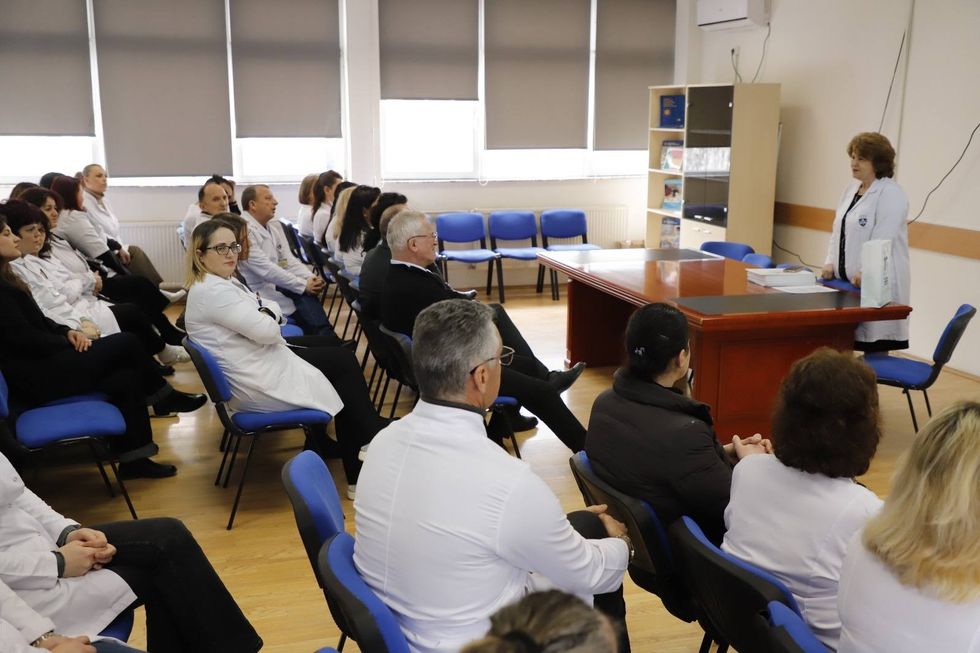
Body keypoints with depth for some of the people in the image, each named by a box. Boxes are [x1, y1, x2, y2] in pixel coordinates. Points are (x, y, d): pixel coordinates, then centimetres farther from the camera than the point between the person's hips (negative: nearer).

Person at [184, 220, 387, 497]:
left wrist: (267, 311, -10)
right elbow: (266, 330, -26)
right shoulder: (212, 292, -24)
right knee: (345, 361, -1)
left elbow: (275, 313, 12)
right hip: (260, 386, -11)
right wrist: (267, 314, -5)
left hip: (260, 361, 11)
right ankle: (375, 440, 18)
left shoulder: (222, 281, 9)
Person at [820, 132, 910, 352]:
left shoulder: (891, 194, -9)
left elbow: (883, 240, -19)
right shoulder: (851, 188, 16)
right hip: (846, 281, 8)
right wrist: (830, 262, 6)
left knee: (874, 348, -4)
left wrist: (865, 273, -25)